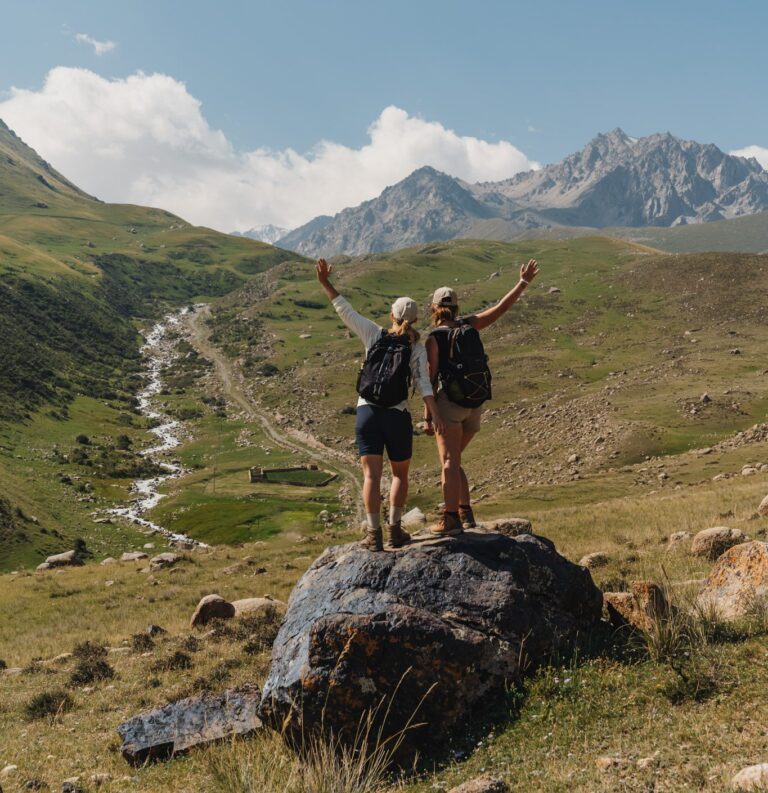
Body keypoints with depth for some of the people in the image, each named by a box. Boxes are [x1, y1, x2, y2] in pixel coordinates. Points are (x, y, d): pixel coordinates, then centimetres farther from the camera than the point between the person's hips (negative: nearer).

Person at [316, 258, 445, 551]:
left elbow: (345, 311, 2)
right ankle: (394, 530, 15)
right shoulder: (417, 348, -2)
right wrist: (435, 416, -20)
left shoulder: (375, 335, 3)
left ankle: (373, 534, -6)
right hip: (397, 416, -1)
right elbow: (424, 384, -14)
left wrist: (325, 283, 7)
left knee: (372, 475, -1)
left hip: (367, 412, 1)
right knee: (400, 474, 17)